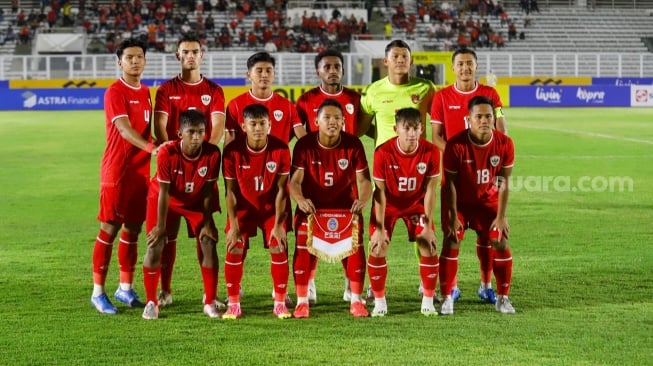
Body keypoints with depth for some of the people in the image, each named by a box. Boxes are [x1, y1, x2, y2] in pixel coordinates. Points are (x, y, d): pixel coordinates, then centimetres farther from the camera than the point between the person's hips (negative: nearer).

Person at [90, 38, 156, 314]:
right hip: (116, 171, -7)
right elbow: (124, 128, -24)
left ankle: (125, 289, 19)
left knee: (133, 229, 10)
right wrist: (151, 147, -38)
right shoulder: (114, 92, -11)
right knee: (110, 229, -4)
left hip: (141, 171, 7)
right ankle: (98, 292, 2)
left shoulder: (145, 92, 13)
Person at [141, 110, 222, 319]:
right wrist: (161, 226, -20)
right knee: (155, 245, -12)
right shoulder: (167, 153, -32)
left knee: (208, 243, -9)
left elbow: (208, 190, -16)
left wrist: (207, 222, -12)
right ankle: (151, 302, 2)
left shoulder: (212, 154, -27)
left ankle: (210, 303, 1)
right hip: (167, 200, -2)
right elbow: (164, 192, -24)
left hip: (196, 201, 2)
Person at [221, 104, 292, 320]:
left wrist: (278, 224, -16)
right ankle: (233, 304, 2)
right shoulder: (233, 151, -20)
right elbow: (230, 190, -13)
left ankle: (280, 303, 4)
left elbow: (281, 189, -14)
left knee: (278, 248, -10)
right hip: (243, 206, 0)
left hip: (272, 206, 0)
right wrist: (233, 226, -16)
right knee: (234, 249, -10)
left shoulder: (281, 150, -20)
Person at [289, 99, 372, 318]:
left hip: (346, 206, 0)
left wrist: (363, 200, -36)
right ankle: (302, 302, 0)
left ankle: (356, 301, 3)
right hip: (311, 206, 0)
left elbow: (363, 179, -14)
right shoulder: (304, 145, -14)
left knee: (355, 249, -11)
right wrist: (300, 199, -41)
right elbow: (295, 179, -18)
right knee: (303, 249, -13)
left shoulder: (353, 145, -12)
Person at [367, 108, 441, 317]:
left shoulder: (430, 152, -23)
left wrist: (428, 226, -14)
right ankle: (379, 302, 6)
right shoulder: (383, 152, -27)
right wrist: (379, 228, -20)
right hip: (388, 204, -1)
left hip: (416, 203, 1)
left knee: (428, 246, -11)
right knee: (377, 248, -11)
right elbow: (380, 192, -20)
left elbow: (430, 190, -15)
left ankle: (428, 302, 3)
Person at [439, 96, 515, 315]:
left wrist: (501, 216, -10)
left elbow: (504, 182, -9)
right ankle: (447, 298, -6)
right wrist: (453, 216, -16)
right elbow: (450, 182, -16)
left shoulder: (504, 144, -18)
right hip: (459, 201, -2)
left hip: (488, 201, 2)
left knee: (500, 243, -6)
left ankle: (503, 298, 8)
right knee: (451, 242, -14)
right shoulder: (456, 145, -26)